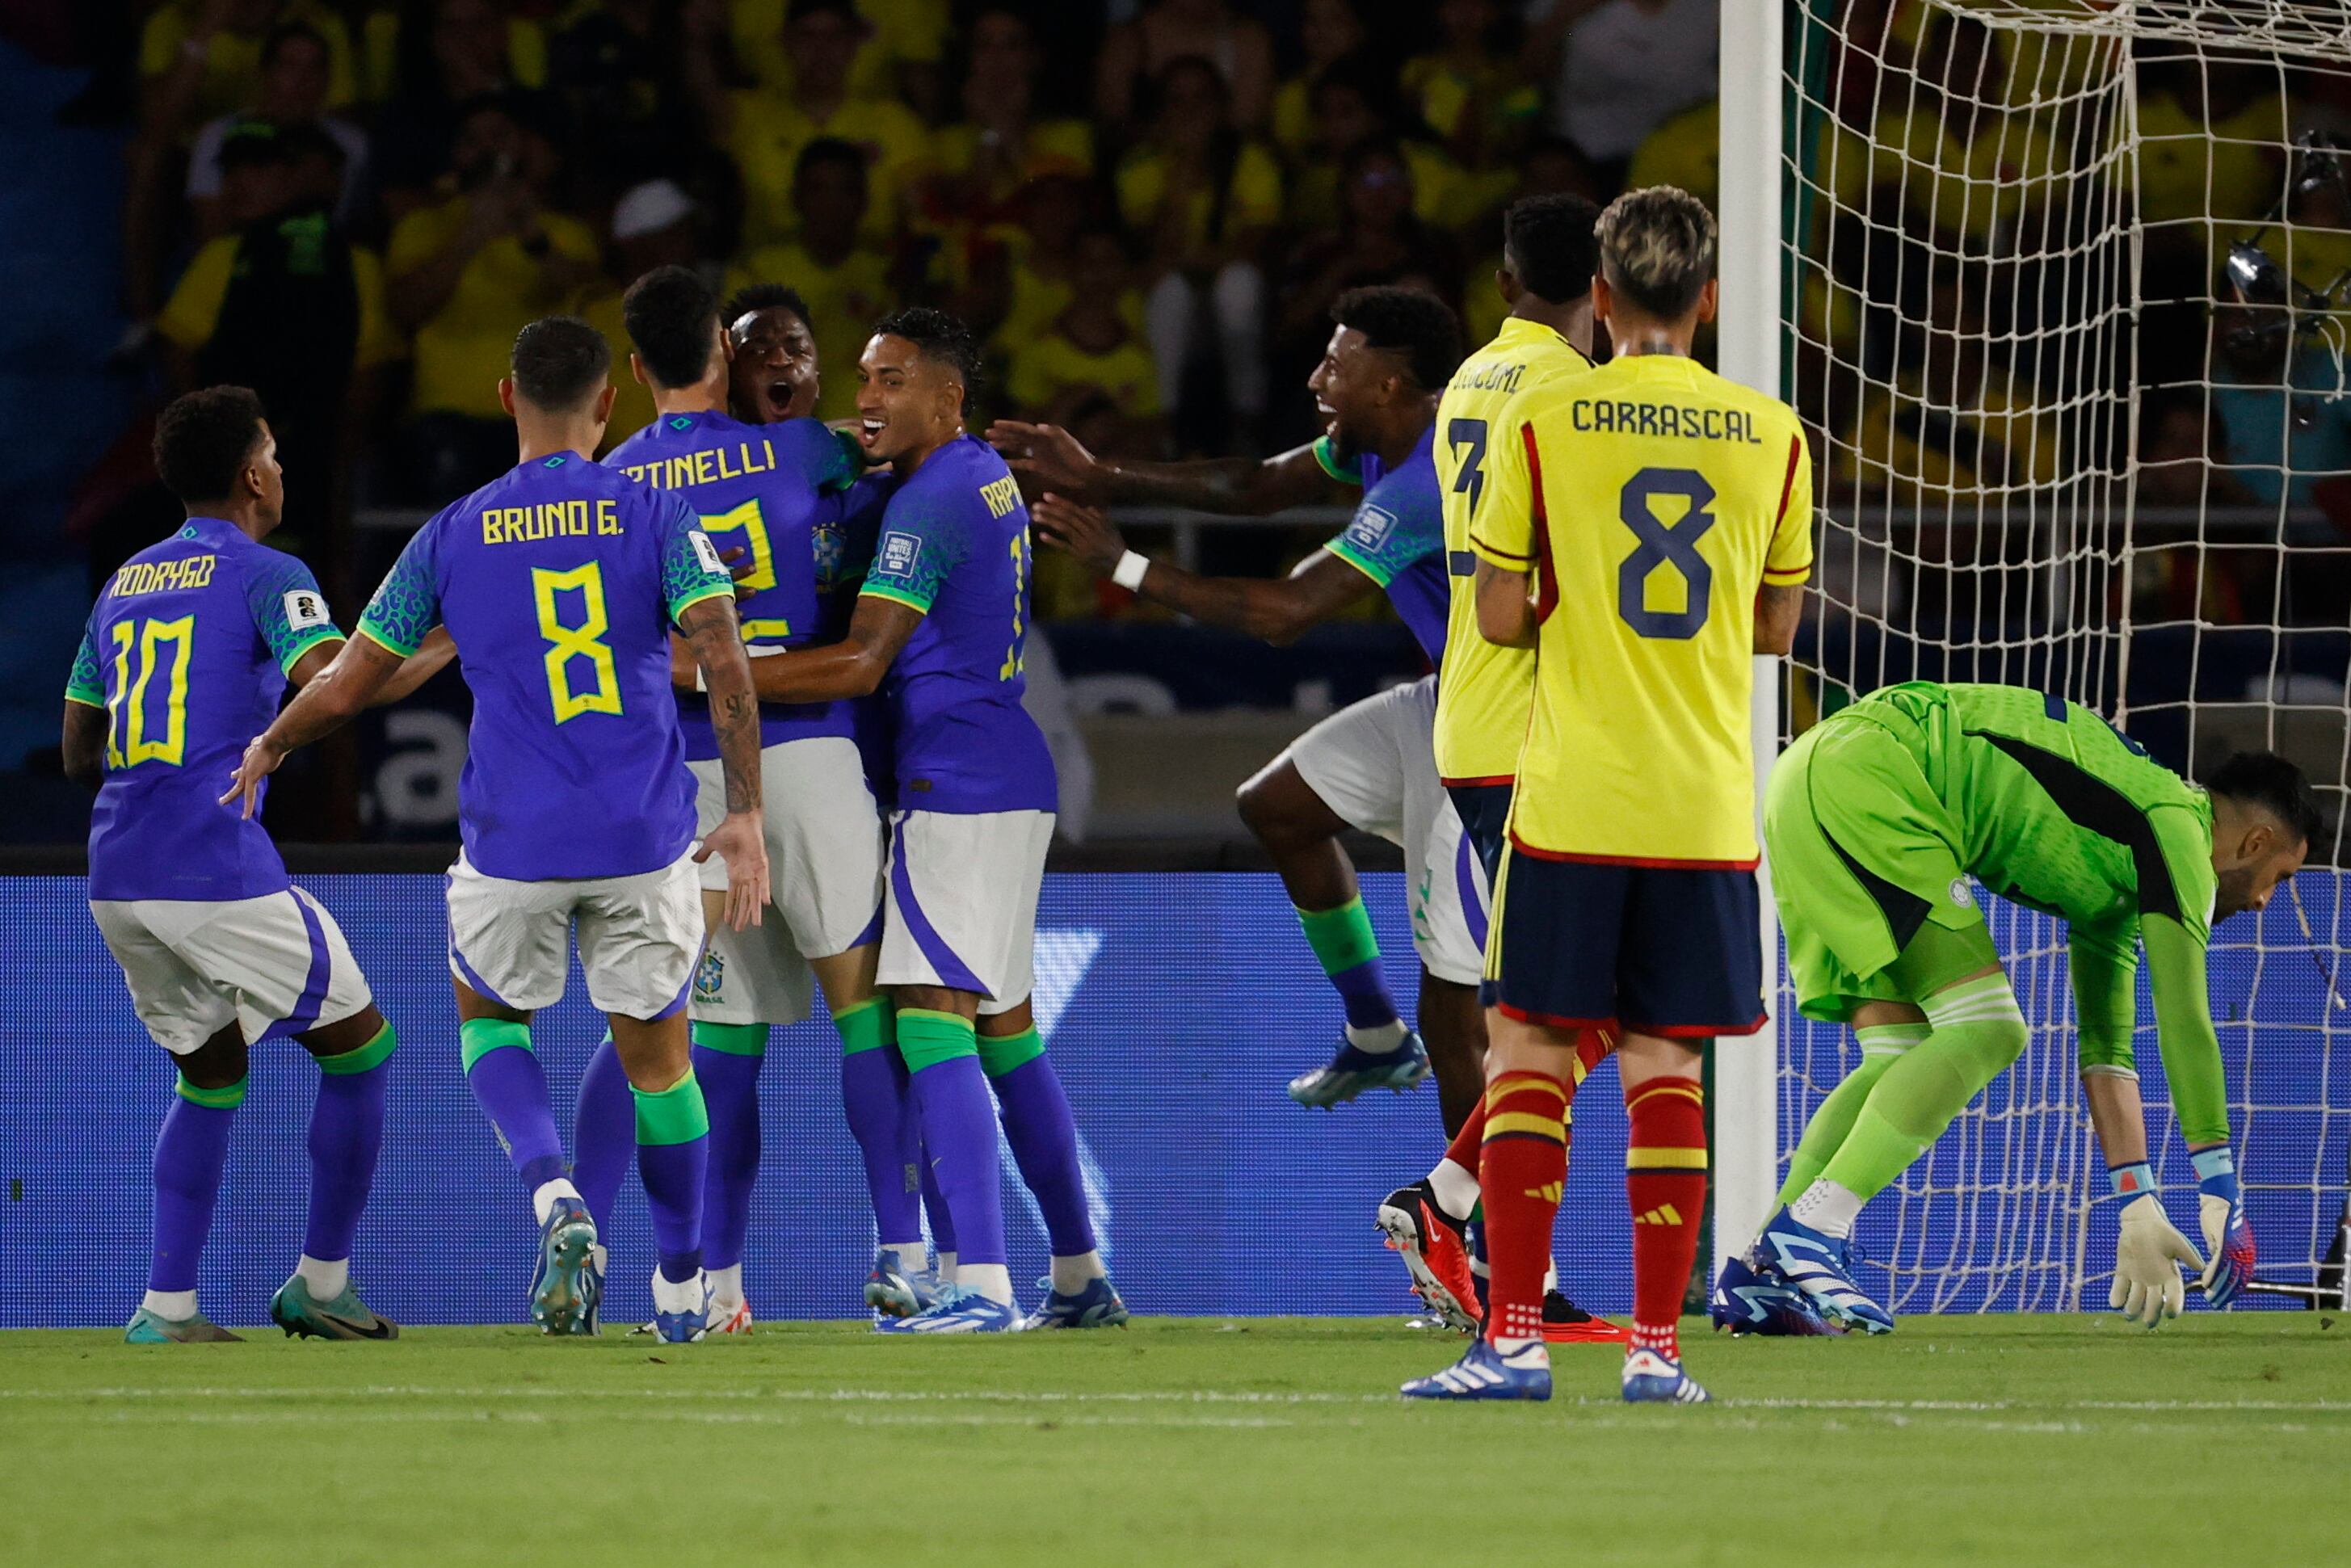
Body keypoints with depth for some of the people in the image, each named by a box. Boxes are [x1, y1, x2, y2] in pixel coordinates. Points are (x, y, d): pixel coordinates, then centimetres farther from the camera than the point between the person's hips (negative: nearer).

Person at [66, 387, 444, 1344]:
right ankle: (322, 1285, 13)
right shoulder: (267, 577, -3)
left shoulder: (124, 585, 18)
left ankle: (166, 1306, 9)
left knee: (211, 1076, 21)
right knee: (359, 1048, 10)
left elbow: (78, 753, 23)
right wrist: (449, 651, -7)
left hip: (117, 874, 7)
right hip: (218, 871, -7)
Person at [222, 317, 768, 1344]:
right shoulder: (655, 517, 0)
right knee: (656, 1055, 15)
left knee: (488, 1013, 22)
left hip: (512, 840, 0)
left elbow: (344, 689, 9)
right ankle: (682, 1289, 23)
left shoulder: (453, 535, 3)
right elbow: (725, 664, -12)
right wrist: (745, 817, -9)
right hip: (645, 836, 0)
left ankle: (555, 1199, -4)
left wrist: (265, 751, 28)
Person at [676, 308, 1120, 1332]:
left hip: (956, 787, -10)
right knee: (1005, 1031, 15)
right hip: (1013, 784, 10)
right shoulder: (988, 478, 16)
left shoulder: (927, 505, -14)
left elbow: (861, 664, -20)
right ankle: (1079, 1277, 20)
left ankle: (980, 1285, -25)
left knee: (932, 1020, -15)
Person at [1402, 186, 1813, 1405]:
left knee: (1528, 1053, 2)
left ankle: (1512, 1338, -5)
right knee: (1665, 1068, 6)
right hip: (1708, 804, 2)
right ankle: (1657, 1346, 3)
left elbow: (1501, 617, -3)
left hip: (1571, 799, -2)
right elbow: (1775, 628, 12)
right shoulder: (1771, 436, 4)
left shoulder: (1545, 422, -4)